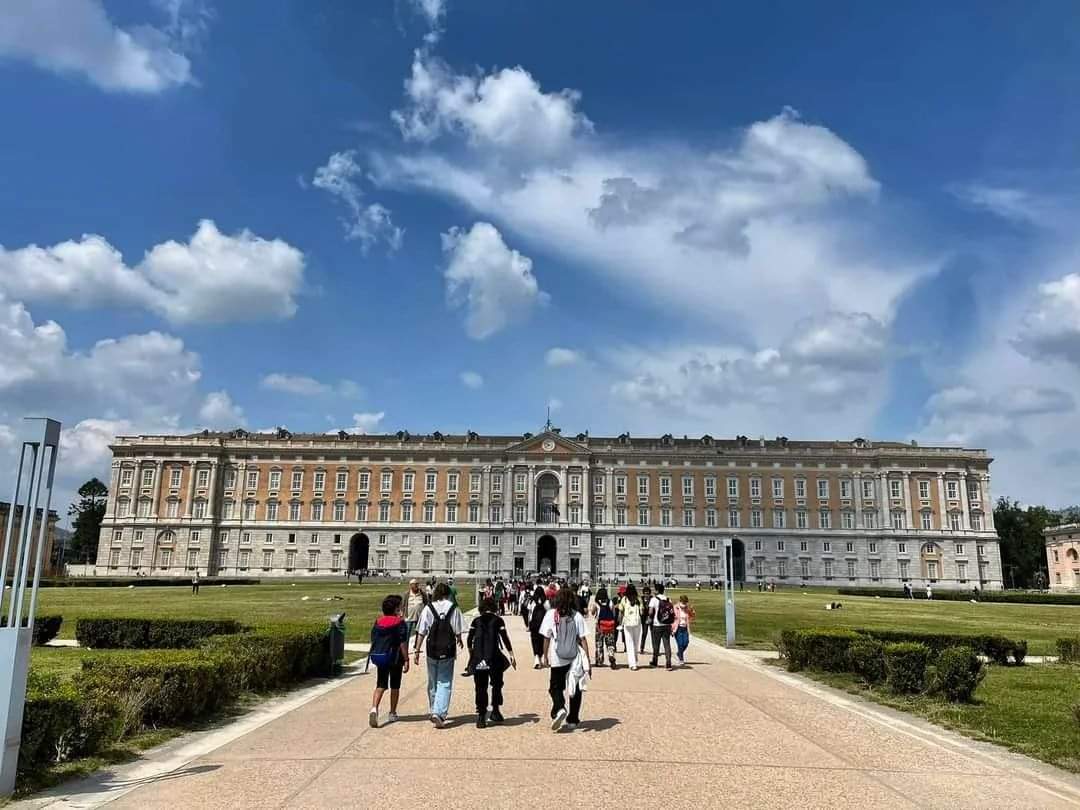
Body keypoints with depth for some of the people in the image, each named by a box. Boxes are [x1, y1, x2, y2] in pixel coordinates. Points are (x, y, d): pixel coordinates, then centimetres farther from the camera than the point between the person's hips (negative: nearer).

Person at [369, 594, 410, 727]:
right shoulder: (399, 622, -11)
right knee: (395, 686, 12)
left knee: (381, 685, 6)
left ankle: (374, 708, -18)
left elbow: (373, 640, 11)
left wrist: (375, 656, 23)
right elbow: (403, 643, -14)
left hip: (378, 656, 4)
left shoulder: (377, 622, 5)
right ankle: (392, 713, 21)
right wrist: (406, 660, -11)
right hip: (395, 657, -4)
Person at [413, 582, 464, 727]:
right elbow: (457, 631, 0)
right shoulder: (454, 608, -6)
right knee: (445, 683, 3)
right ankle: (439, 713, -12)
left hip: (432, 651, 2)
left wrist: (417, 650, 2)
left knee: (432, 682, 18)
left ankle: (434, 712, 30)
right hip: (448, 651, -2)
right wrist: (459, 640, 21)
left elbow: (421, 632, -4)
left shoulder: (428, 608, -4)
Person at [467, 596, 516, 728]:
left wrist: (471, 655, 17)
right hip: (494, 657, -2)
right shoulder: (498, 620, 2)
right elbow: (505, 638, -3)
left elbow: (470, 639, 5)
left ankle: (481, 716, 4)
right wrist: (511, 656, 0)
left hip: (478, 659, 2)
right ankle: (495, 711, 17)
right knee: (497, 684, 18)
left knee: (480, 687, 8)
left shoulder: (476, 620, 8)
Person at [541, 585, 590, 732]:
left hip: (557, 659, -1)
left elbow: (546, 638, -4)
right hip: (574, 658, 1)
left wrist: (545, 655, 8)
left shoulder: (550, 614, -7)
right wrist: (587, 660, -2)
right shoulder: (577, 616, -6)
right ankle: (572, 720, 18)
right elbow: (583, 639, -7)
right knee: (575, 689, 15)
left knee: (555, 687, 12)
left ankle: (559, 709, -14)